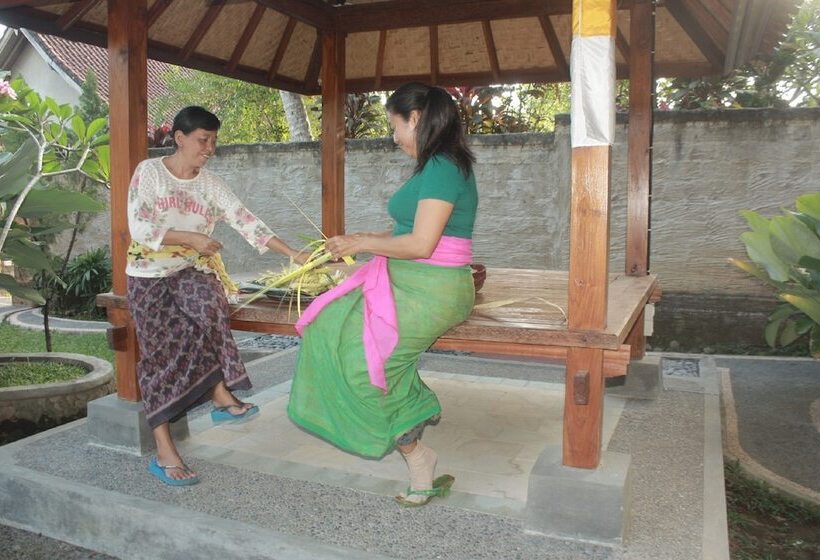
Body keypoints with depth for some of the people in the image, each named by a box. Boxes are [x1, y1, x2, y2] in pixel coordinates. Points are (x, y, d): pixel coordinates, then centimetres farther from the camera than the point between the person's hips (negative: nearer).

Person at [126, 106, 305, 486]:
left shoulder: (211, 184, 5)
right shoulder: (149, 171, -4)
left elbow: (246, 222, -3)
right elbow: (139, 227, -12)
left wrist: (292, 254, -13)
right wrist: (190, 238, -19)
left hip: (192, 270, 2)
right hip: (149, 275, -2)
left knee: (210, 307, -33)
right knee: (160, 351, -12)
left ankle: (221, 395, -24)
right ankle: (164, 451, -12)